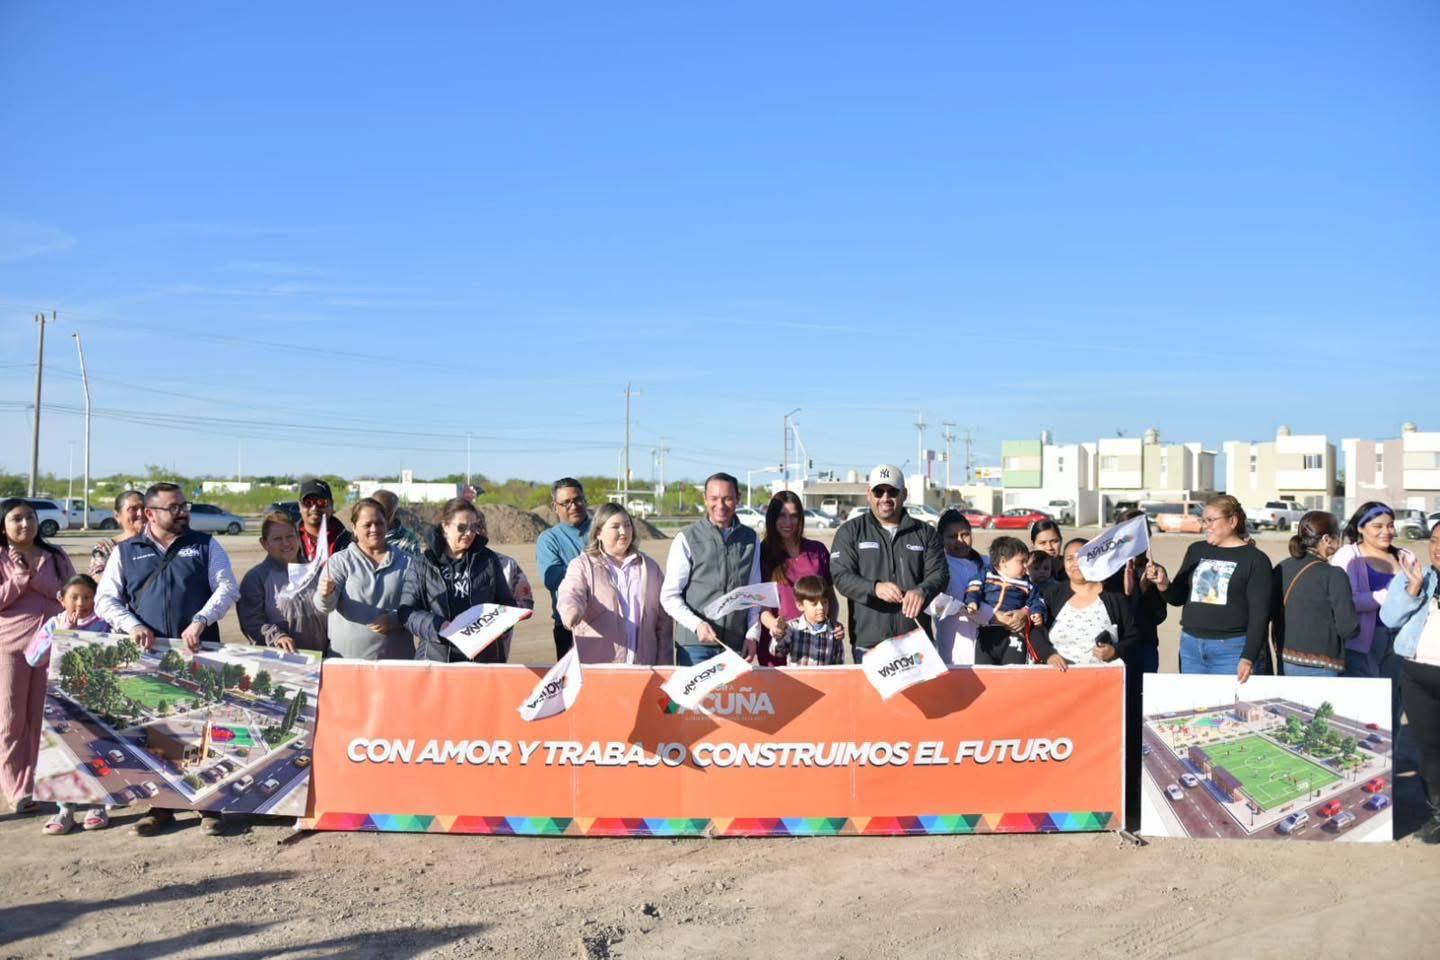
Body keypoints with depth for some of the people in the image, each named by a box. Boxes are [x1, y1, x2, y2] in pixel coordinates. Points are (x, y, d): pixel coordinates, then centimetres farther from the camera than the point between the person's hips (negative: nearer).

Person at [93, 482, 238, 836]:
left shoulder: (205, 546, 10)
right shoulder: (125, 552, 12)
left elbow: (227, 588, 1)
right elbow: (105, 599, 7)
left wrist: (200, 620, -15)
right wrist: (132, 625, -11)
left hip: (201, 654, -1)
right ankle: (160, 806, 16)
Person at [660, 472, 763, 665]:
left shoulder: (750, 539, 10)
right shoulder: (687, 539, -1)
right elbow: (669, 596, -2)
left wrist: (752, 635, 3)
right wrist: (697, 624, -15)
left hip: (737, 645, 3)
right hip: (695, 645, -3)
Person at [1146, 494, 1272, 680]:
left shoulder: (1255, 559, -3)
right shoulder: (1196, 550, 11)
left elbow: (1259, 614, -7)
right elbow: (1178, 598, 15)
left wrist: (1248, 658, -15)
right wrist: (1163, 584, -8)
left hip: (1231, 649, -5)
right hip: (1191, 646, 5)